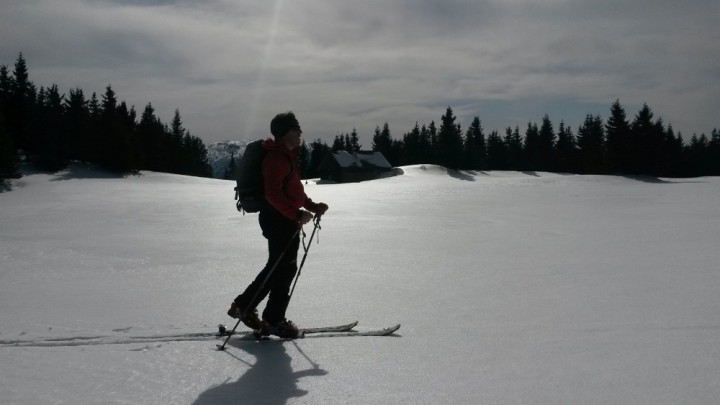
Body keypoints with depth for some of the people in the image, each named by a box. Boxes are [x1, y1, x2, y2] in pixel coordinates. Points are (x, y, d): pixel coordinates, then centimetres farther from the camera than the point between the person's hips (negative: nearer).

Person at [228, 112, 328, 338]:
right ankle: (274, 320, 5)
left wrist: (313, 206, 16)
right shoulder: (277, 157, -16)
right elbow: (273, 193, -25)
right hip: (279, 219, -11)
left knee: (277, 267, 15)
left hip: (286, 219, 11)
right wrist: (297, 214, -28)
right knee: (285, 268, -4)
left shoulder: (287, 156, 18)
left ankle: (244, 306, 22)